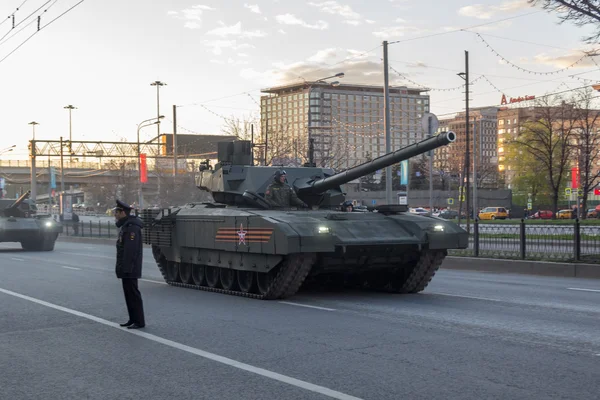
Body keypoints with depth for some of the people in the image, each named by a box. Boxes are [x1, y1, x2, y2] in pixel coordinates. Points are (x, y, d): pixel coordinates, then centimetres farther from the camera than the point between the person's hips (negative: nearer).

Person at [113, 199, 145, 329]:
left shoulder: (131, 227, -17)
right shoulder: (125, 226, 17)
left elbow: (131, 249, -23)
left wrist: (126, 268, -25)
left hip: (130, 268, -10)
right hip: (126, 268, 10)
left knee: (133, 294, -7)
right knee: (128, 293, 13)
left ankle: (139, 321, -3)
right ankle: (133, 319, 20)